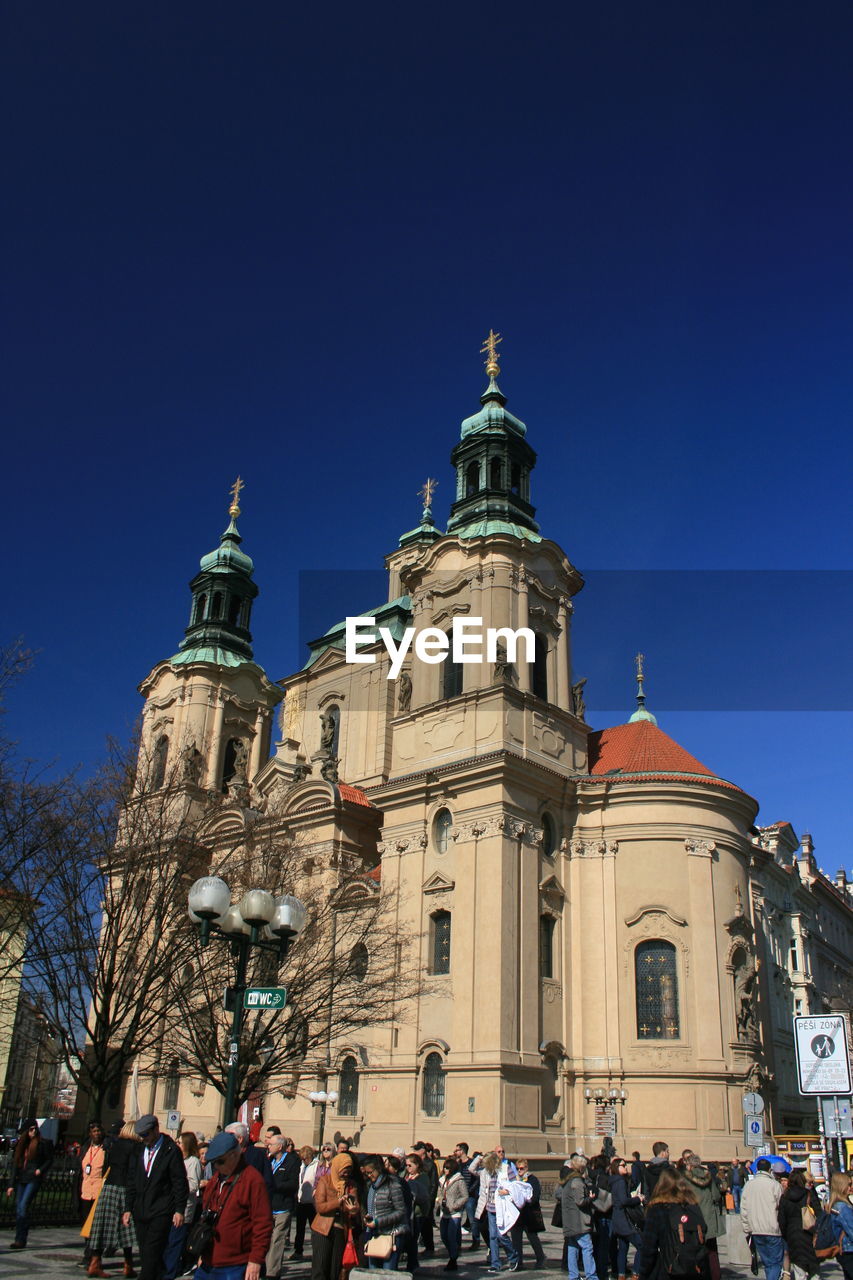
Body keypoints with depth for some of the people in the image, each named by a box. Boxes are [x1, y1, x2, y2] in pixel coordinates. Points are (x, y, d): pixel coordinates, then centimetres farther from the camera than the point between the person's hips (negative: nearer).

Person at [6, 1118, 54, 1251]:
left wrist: (41, 1170, -12)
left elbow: (49, 1159, 5)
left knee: (23, 1206, -15)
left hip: (34, 1179, -5)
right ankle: (19, 1239, 13)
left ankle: (20, 1240, -11)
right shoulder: (21, 1144, 12)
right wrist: (12, 1185, 10)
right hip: (21, 1179, 5)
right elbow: (15, 1164, 12)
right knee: (18, 1208, 4)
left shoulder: (43, 1143, -1)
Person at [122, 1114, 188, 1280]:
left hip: (161, 1212, -6)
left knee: (152, 1254, -12)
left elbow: (180, 1183, -7)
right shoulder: (139, 1150, 10)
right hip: (141, 1212, 6)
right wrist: (129, 1208, 11)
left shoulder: (171, 1151, -7)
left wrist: (179, 1210, -11)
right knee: (145, 1254, 7)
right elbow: (132, 1181, 16)